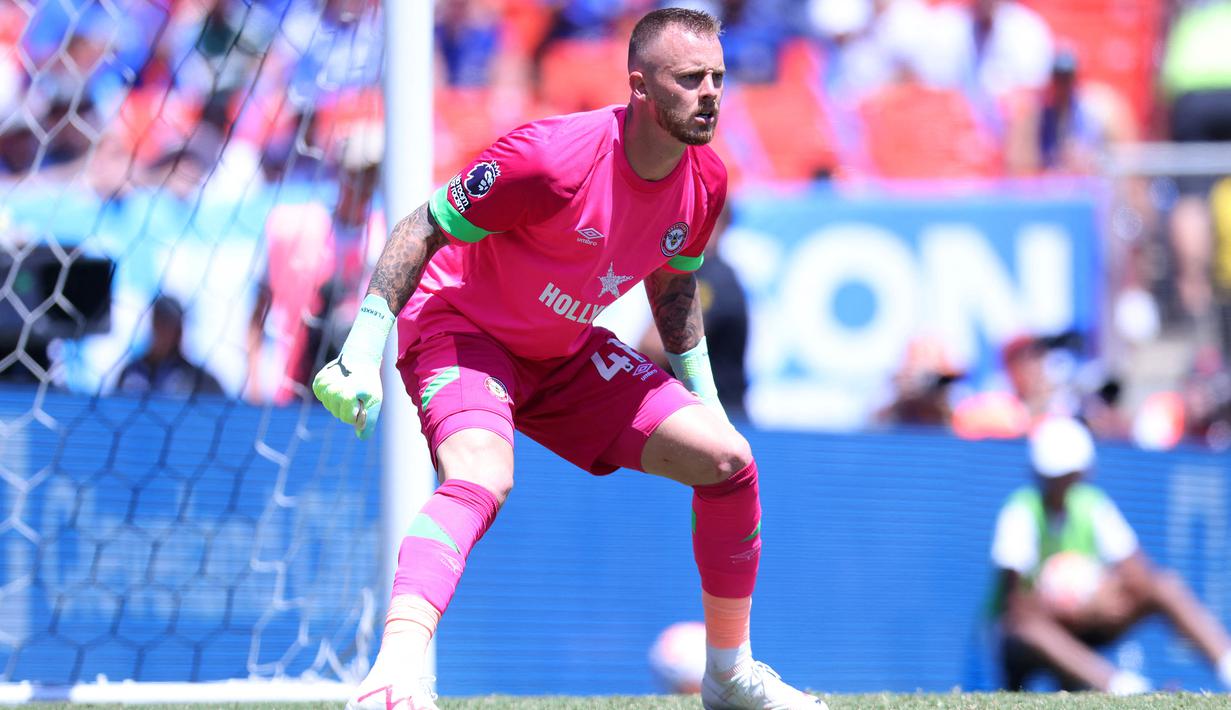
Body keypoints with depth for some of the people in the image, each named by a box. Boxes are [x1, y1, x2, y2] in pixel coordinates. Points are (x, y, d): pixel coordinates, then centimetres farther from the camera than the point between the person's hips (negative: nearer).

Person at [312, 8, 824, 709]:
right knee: (482, 479, -37)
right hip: (460, 329, -7)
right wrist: (364, 348, -26)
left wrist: (701, 393, 16)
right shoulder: (553, 158, -29)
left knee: (727, 458, -2)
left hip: (566, 351, 7)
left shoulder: (705, 181, -7)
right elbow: (423, 229, -21)